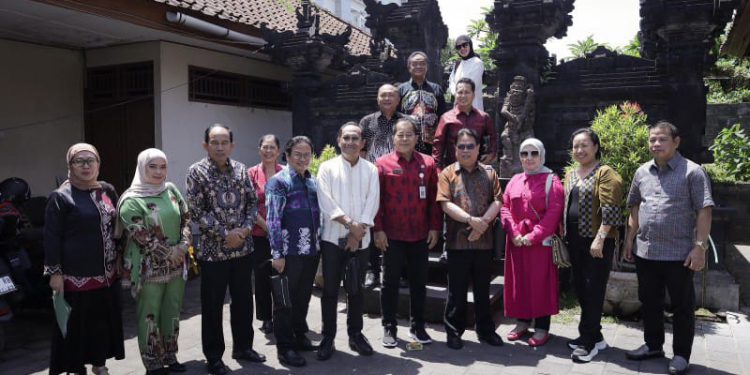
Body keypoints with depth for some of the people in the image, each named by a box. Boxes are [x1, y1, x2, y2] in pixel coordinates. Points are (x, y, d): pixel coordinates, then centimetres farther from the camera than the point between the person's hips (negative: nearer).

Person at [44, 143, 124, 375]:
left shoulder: (108, 190, 7)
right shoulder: (60, 197, -8)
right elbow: (51, 237, -9)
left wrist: (119, 257, 15)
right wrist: (54, 272, -12)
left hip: (106, 271, 5)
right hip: (76, 275, -5)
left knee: (105, 320, 14)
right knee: (77, 324, 4)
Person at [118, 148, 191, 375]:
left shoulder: (171, 190, 6)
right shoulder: (131, 200, -10)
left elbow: (186, 219, 7)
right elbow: (140, 235, -16)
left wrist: (183, 246, -8)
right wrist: (169, 253, -14)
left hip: (176, 265, 5)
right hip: (149, 268, -5)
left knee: (172, 313, 14)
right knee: (150, 316, 4)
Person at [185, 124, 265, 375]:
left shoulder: (240, 169, 5)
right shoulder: (196, 172, -8)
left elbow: (253, 201, 6)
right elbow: (196, 212, -13)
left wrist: (246, 229, -10)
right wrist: (225, 233, -16)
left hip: (243, 248, 4)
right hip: (213, 250, -4)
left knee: (243, 300, 14)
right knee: (212, 305, 7)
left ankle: (243, 347, 32)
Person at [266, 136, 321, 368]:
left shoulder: (313, 182, 12)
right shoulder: (279, 181, -7)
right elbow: (273, 220, -11)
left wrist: (320, 245, 13)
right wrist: (277, 254, -15)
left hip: (311, 250, 6)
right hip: (289, 251, -6)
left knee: (303, 296, 17)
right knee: (285, 299, 5)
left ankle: (299, 336, 33)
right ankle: (285, 347, 17)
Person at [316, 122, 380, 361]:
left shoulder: (371, 170, 6)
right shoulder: (327, 167, 1)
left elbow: (372, 203, -2)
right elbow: (326, 202, -9)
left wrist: (358, 232, -11)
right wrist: (349, 223, -16)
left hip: (360, 239, 2)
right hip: (333, 237, -2)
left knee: (357, 289, 10)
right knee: (330, 290, 3)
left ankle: (355, 334, 24)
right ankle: (327, 338, 13)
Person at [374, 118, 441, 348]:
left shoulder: (428, 164, 4)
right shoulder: (383, 163, -2)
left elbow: (434, 198, 5)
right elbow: (376, 199, -4)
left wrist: (435, 227, 1)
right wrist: (378, 229, -9)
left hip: (420, 235, 2)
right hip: (392, 235, -2)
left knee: (419, 282, 11)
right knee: (390, 281, 7)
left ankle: (418, 327, 25)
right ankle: (389, 328, 19)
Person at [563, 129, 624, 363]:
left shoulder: (605, 173, -8)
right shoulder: (570, 175, 15)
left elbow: (610, 210, -16)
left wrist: (599, 239, -21)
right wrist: (562, 234, 13)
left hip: (596, 240, -8)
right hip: (575, 240, 8)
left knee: (593, 290, -2)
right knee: (580, 287, 12)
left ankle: (588, 342, 6)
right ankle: (594, 336, 25)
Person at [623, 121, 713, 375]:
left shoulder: (692, 171, -7)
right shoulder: (642, 172, 8)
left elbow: (704, 211, -10)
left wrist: (700, 246, -15)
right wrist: (629, 240, 11)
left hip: (679, 254, -5)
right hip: (644, 252, 5)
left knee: (682, 306, 7)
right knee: (649, 303, 16)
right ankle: (653, 345, 32)